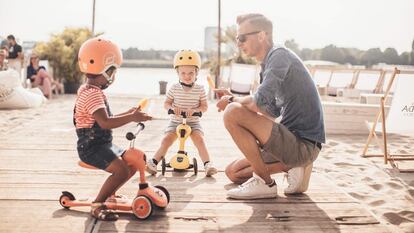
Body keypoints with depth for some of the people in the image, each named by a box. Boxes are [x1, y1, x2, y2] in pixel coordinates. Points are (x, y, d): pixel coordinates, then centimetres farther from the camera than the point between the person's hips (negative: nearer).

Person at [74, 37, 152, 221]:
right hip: (91, 147, -10)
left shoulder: (93, 92, 14)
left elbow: (105, 119, 21)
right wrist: (131, 118, -30)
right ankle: (97, 205, -14)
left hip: (103, 144, 10)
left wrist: (128, 114, 16)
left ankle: (109, 193, 27)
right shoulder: (92, 94, -20)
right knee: (121, 170, -27)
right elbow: (105, 122, -32)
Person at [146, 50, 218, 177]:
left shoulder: (200, 89, -5)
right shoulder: (174, 88, -3)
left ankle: (208, 164, -22)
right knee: (166, 140, -16)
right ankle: (153, 163, -12)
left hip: (193, 122, -1)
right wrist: (172, 107, -20)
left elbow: (204, 107, -3)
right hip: (175, 121, 1)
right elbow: (166, 103, 3)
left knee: (199, 139, -22)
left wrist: (194, 110, -23)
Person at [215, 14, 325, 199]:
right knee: (233, 172, 15)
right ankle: (293, 166, 5)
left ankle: (264, 183, -10)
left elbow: (260, 102, -25)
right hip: (294, 142, 10)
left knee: (232, 113, -20)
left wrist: (232, 101, -5)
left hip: (304, 144, -10)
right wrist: (234, 99, 9)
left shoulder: (280, 55, -13)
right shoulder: (270, 62, 15)